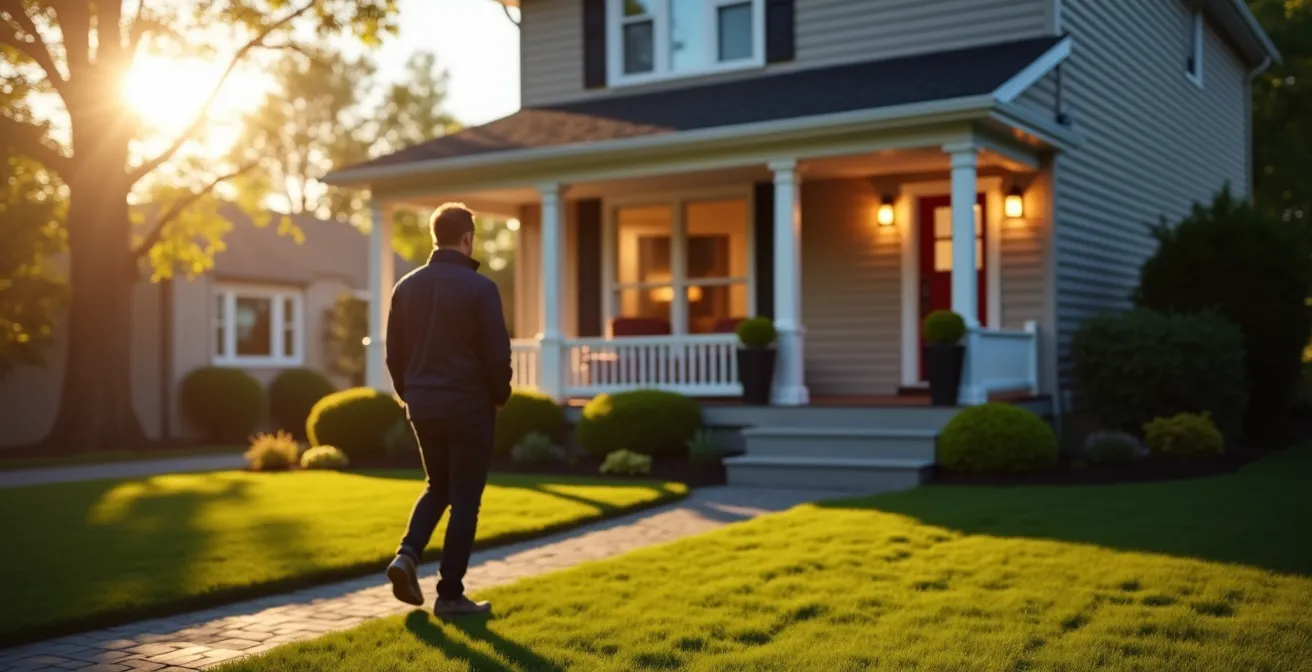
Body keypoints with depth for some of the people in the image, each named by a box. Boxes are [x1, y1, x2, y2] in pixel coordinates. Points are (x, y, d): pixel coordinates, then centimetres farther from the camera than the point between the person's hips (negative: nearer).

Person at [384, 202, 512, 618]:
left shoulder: (407, 287, 5)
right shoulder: (479, 288, -12)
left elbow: (394, 353, 8)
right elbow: (497, 355, -13)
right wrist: (500, 396, 4)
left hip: (423, 407, 5)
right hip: (469, 407, -5)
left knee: (438, 487, 23)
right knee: (464, 500, 3)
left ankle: (408, 554, 1)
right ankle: (450, 595, 6)